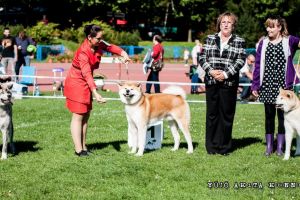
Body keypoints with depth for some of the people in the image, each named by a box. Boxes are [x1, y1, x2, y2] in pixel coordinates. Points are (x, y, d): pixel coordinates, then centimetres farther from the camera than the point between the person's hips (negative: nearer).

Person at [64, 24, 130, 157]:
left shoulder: (99, 44, -7)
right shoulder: (83, 52, -28)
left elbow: (110, 47, 7)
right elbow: (87, 74, -34)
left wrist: (123, 53, -14)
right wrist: (95, 93, -42)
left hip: (86, 83, 8)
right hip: (76, 82, -8)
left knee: (86, 115, 10)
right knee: (78, 116, -8)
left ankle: (83, 147, 17)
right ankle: (78, 150, -7)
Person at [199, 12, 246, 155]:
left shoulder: (239, 41, 5)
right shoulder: (210, 39, 10)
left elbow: (240, 61, -4)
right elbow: (202, 58, 5)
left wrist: (226, 74, -14)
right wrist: (211, 71, -11)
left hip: (229, 83, -2)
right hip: (211, 82, 2)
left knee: (226, 114, 2)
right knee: (212, 114, 5)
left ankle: (224, 147, 9)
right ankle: (211, 146, 12)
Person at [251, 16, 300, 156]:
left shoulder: (289, 41, -1)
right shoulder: (263, 43, 6)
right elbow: (258, 64, 7)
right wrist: (255, 85, 3)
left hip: (283, 85, -2)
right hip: (267, 85, 2)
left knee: (283, 116, 4)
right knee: (269, 116, 9)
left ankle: (280, 147, 13)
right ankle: (269, 146, 17)